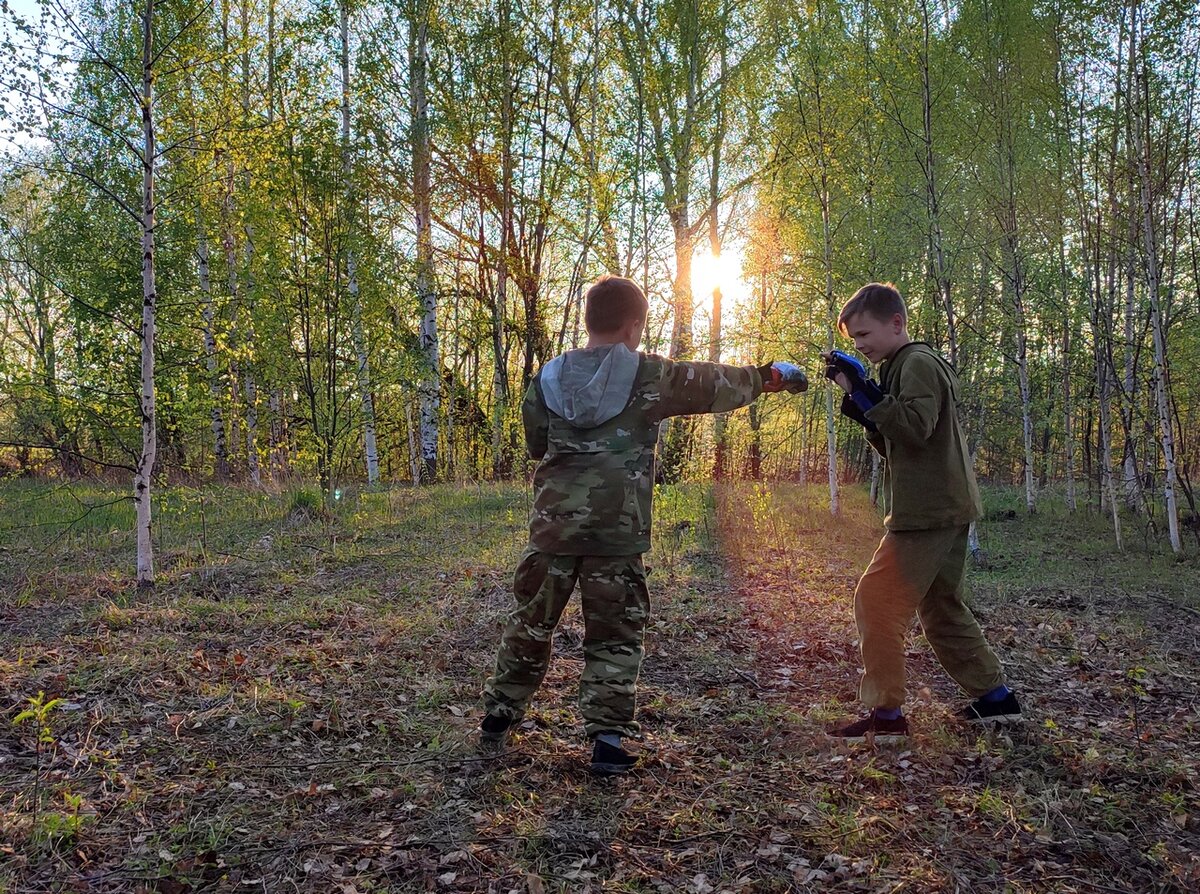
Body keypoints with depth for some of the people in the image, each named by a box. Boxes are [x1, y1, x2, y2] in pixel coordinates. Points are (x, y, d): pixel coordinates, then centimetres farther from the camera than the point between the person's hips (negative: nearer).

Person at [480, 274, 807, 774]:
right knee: (614, 637, 9)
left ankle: (498, 717, 29)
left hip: (553, 526, 3)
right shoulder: (648, 377, -5)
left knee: (531, 624, 17)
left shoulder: (547, 380, 4)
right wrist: (773, 376, 24)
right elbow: (719, 385, 7)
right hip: (617, 532, -3)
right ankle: (607, 740, 7)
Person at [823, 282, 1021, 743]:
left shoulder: (918, 363, -10)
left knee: (876, 601, -10)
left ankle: (886, 714, -7)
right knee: (941, 607, 17)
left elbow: (915, 427, -25)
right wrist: (860, 404, 5)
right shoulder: (904, 367, 21)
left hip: (930, 512, -11)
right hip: (944, 510, 11)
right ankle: (994, 697, 25)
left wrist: (864, 392, -21)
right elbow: (892, 445, 19)